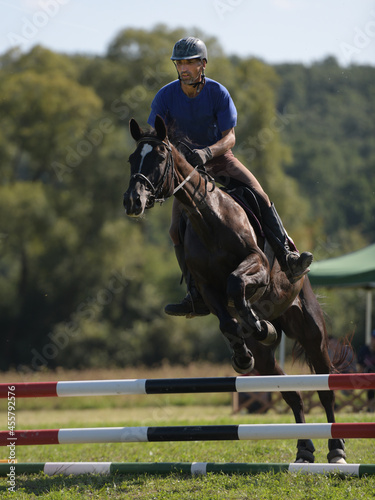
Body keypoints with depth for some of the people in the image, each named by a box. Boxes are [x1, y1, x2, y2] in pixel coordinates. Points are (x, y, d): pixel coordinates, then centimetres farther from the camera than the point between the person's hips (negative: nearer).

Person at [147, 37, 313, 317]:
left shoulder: (218, 93, -16)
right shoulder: (166, 97, -12)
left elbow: (229, 137, -19)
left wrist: (207, 152, -39)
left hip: (219, 157, -1)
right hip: (187, 164, 1)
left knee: (260, 198, -23)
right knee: (178, 229, -12)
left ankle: (288, 260, -27)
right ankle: (197, 297, -8)